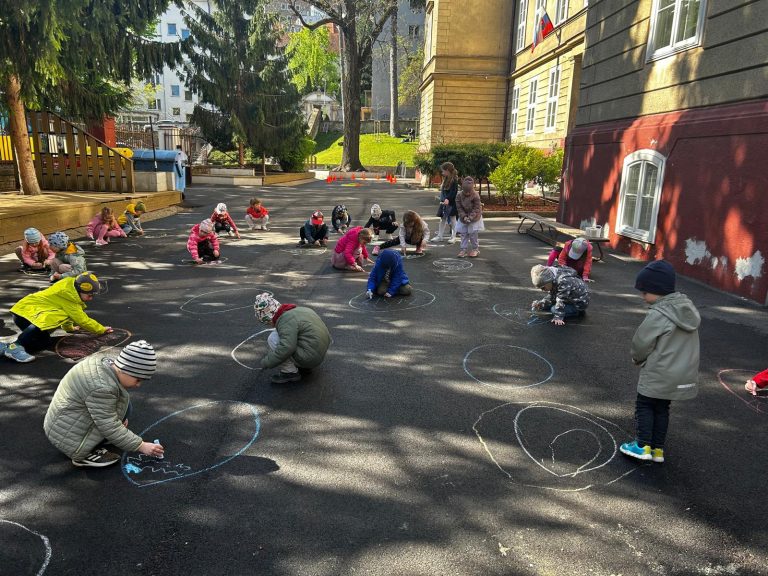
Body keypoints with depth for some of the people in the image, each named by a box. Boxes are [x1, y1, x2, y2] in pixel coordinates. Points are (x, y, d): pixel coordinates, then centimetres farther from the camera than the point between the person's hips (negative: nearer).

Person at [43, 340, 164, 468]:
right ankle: (84, 455, -8)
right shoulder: (102, 387, -30)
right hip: (68, 437, -9)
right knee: (122, 404, -12)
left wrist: (121, 415, 7)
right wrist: (141, 446, -18)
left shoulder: (102, 363, -2)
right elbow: (110, 428, -25)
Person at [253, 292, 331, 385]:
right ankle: (304, 367, 17)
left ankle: (290, 372, -4)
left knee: (273, 339, -9)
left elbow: (286, 348, -28)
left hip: (309, 358, -10)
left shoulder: (286, 320, -18)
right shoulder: (298, 310, 13)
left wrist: (267, 362, -15)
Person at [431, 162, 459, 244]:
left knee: (452, 219, 2)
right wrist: (442, 199, 10)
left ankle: (453, 237, 11)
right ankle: (439, 236, 15)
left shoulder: (454, 179, -13)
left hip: (451, 203, -8)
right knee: (442, 219, 10)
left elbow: (454, 191, -22)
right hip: (444, 202, 8)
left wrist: (448, 199, -33)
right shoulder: (445, 179, 12)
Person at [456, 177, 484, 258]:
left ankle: (475, 249, 16)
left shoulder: (476, 196, -21)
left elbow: (477, 209, -18)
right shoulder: (459, 196, -13)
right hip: (463, 218, 3)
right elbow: (459, 208, -8)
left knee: (473, 233, 0)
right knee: (463, 233, 4)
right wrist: (464, 216, -20)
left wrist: (471, 217, -26)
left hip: (474, 218, -3)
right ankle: (463, 249, 10)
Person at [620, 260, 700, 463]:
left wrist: (637, 358, 7)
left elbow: (641, 344, -15)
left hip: (658, 376, -7)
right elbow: (681, 344, 10)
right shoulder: (687, 308, 2)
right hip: (684, 375, 7)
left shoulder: (657, 315, -23)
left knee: (644, 405, 9)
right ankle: (658, 448, 23)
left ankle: (643, 446, 9)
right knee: (662, 409, 18)